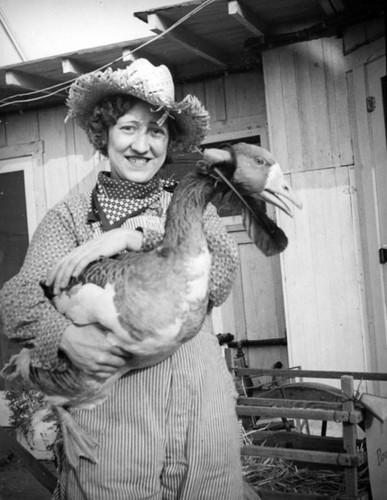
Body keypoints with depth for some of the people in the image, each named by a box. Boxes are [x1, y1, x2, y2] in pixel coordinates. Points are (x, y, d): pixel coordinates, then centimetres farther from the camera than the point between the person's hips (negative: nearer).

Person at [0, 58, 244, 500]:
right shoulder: (69, 216, 3)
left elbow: (219, 277, -8)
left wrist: (137, 233, -16)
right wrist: (65, 336, -26)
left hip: (202, 413, 2)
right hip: (109, 418, -2)